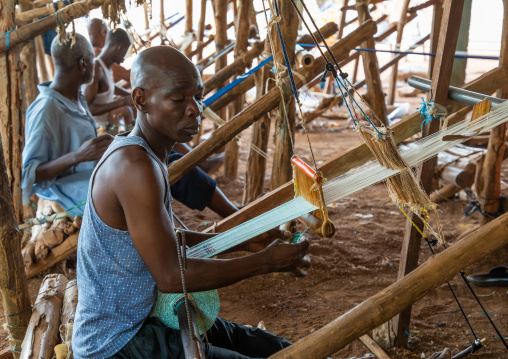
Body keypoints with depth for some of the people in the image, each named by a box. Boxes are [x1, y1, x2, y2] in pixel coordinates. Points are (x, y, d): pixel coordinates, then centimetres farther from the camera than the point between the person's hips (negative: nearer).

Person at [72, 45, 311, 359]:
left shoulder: (142, 153, 6)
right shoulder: (133, 166, -25)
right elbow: (171, 276, -26)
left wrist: (244, 241, 8)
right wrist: (266, 261, -18)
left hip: (147, 319, 9)